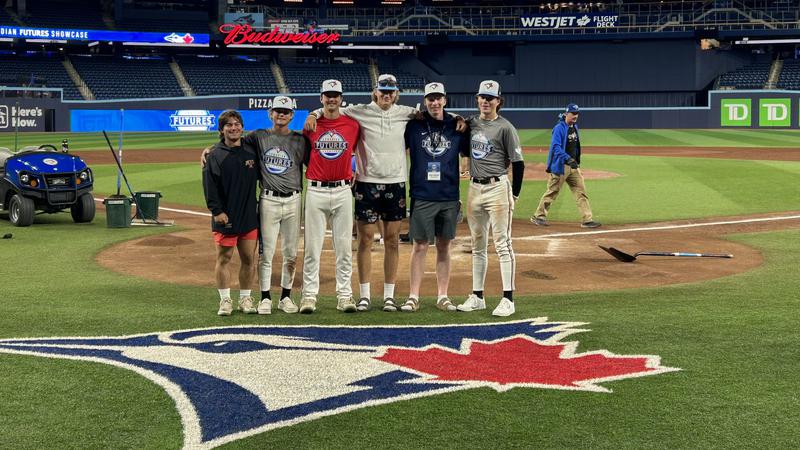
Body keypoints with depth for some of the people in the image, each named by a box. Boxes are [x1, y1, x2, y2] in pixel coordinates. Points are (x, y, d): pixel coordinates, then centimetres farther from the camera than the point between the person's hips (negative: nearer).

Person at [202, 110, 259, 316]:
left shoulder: (251, 151, 9)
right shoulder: (215, 155, -2)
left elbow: (260, 178, 18)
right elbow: (209, 184, -6)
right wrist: (216, 210, -12)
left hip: (249, 215, 3)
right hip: (225, 216, -3)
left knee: (248, 258, 6)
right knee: (224, 258, 1)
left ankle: (245, 299, 17)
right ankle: (225, 300, 8)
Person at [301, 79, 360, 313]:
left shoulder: (353, 125, 4)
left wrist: (355, 174, 6)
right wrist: (312, 170, 6)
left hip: (343, 191, 0)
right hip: (315, 191, 0)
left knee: (344, 247, 3)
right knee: (312, 246, 0)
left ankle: (344, 295, 9)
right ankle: (309, 294, 5)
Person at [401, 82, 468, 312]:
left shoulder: (457, 126, 6)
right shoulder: (414, 125, 1)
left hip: (449, 197, 2)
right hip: (422, 196, -2)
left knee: (444, 247, 8)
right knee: (420, 246, 1)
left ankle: (443, 297, 14)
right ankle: (413, 297, 5)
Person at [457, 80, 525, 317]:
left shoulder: (505, 127, -6)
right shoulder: (471, 123, 10)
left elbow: (518, 163, -6)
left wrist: (514, 196, -7)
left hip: (497, 188, -6)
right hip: (474, 188, 6)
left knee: (502, 244, -6)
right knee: (478, 246, 11)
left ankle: (508, 299, -5)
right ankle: (477, 297, 18)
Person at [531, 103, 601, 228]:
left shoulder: (574, 127, 12)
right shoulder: (559, 128, -15)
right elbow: (556, 147, -25)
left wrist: (577, 161, 21)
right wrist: (568, 159, -33)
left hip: (573, 165, 8)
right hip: (561, 165, -8)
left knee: (581, 192, 2)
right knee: (552, 192, 0)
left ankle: (587, 219, 2)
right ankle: (538, 216, 14)